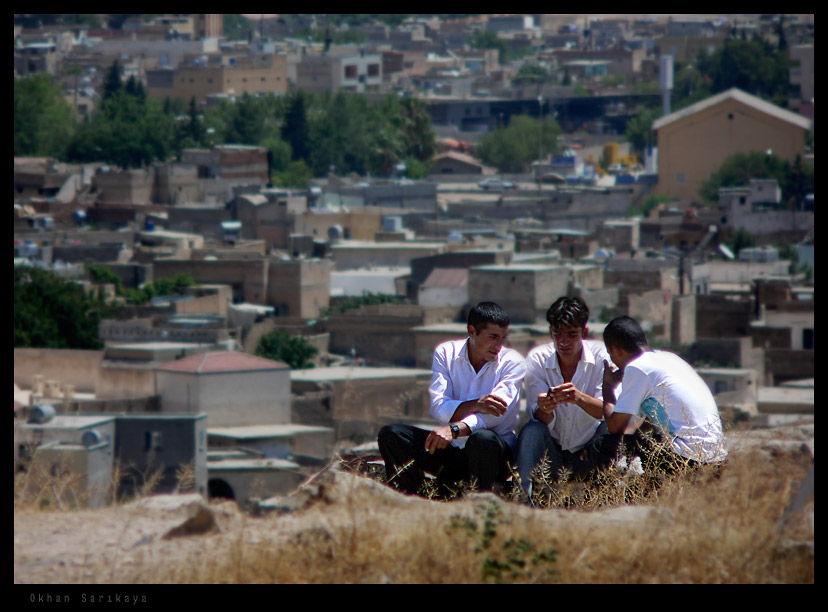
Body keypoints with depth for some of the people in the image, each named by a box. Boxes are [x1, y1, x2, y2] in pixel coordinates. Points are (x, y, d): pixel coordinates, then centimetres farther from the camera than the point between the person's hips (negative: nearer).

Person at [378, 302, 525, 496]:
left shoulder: (512, 362, -5)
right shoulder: (446, 353, 2)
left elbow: (495, 412, -20)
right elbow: (438, 409, -9)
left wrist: (454, 429, -36)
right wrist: (475, 405, -29)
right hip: (451, 448, 3)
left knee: (483, 439, -39)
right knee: (391, 435, -16)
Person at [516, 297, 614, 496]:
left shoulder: (601, 356, -10)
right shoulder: (537, 358, -8)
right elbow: (544, 421, -16)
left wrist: (580, 398, -44)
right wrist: (544, 409, -42)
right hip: (553, 453, 0)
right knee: (532, 430, -28)